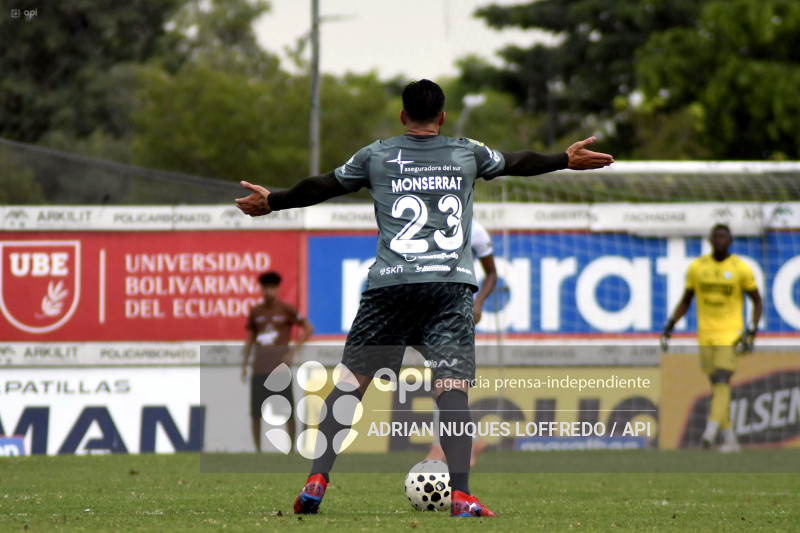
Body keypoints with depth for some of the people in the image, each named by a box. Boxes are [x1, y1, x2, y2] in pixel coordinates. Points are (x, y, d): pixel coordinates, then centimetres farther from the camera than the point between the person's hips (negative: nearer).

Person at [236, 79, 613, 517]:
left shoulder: (377, 156, 13)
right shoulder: (468, 153, 15)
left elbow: (323, 186, 23)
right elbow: (517, 163, 32)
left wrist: (271, 202, 38)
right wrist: (567, 159, 49)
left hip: (390, 284, 0)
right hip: (451, 284, 0)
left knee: (350, 381, 9)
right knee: (451, 386, -8)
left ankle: (316, 481, 3)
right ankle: (460, 494, -20)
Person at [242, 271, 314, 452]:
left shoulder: (286, 309, 1)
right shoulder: (255, 312, 12)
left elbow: (308, 328, 2)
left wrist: (294, 349, -7)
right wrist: (244, 364, 14)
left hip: (280, 365, -4)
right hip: (260, 367, 4)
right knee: (255, 411, 1)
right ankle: (257, 449, 9)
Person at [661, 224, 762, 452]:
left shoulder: (741, 268, -3)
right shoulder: (696, 266, 6)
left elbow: (757, 302, 4)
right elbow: (686, 301, 15)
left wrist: (751, 331, -8)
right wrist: (670, 324, 4)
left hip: (730, 334, -4)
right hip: (705, 335, 4)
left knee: (722, 381, -17)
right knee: (717, 387, 4)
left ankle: (710, 433, -29)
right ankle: (730, 440, 10)